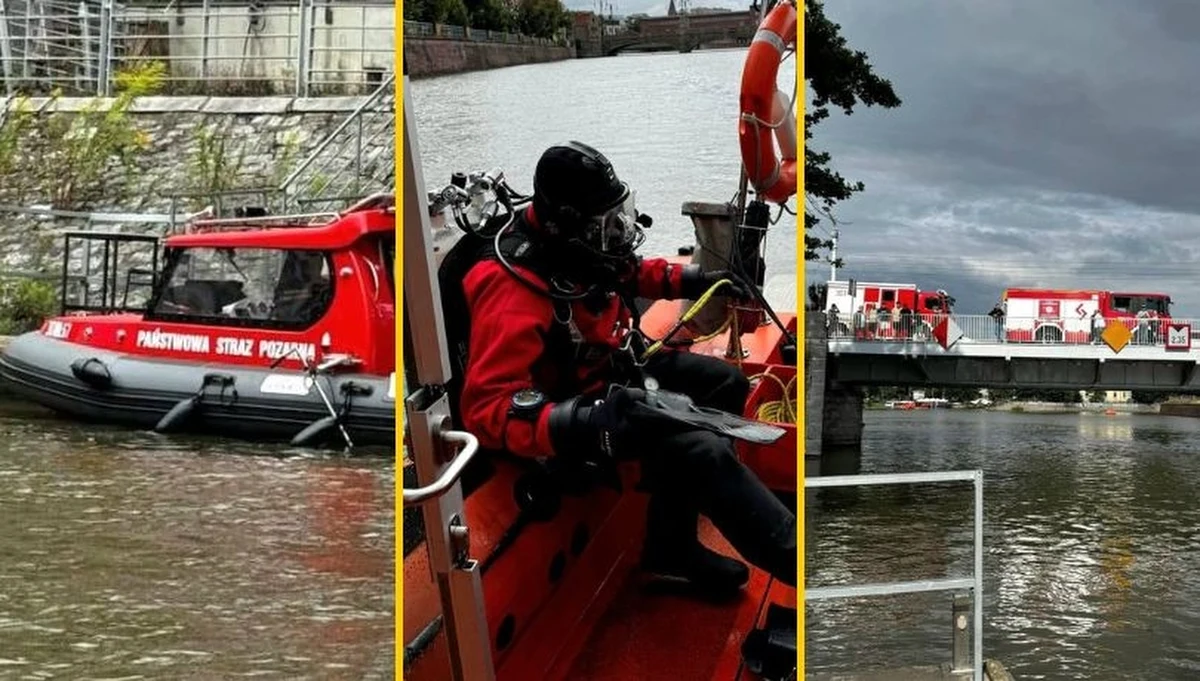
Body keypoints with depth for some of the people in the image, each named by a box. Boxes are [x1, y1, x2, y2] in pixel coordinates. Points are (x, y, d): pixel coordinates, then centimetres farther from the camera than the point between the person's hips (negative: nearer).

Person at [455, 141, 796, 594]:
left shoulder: (573, 243, -8)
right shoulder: (514, 291, -33)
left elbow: (626, 271, 18)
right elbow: (485, 406, -37)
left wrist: (692, 279, 8)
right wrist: (585, 424, -47)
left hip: (621, 368, 10)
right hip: (582, 400, -10)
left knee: (725, 383, 14)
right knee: (703, 453, -22)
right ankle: (794, 555, -3)